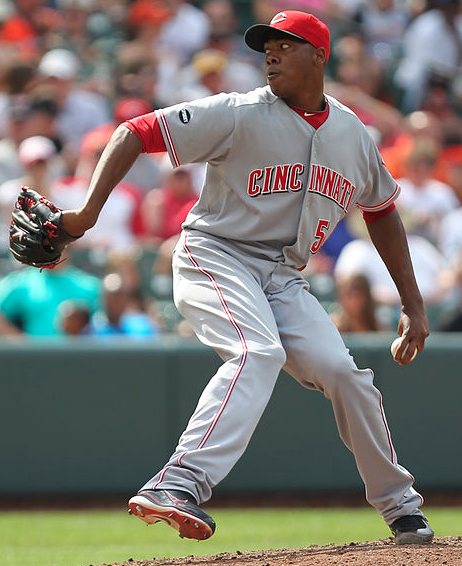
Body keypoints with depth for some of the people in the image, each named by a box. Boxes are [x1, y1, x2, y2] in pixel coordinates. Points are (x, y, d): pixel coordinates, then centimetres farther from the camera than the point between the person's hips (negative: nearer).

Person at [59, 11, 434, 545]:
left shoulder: (353, 135, 8)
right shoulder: (240, 115, -10)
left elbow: (381, 212, 23)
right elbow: (134, 134, -13)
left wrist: (412, 304, 20)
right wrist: (89, 211, -26)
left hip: (284, 280, 5)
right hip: (215, 260, -5)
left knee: (341, 370, -10)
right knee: (258, 352, -32)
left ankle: (399, 505, 12)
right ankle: (181, 484, -48)